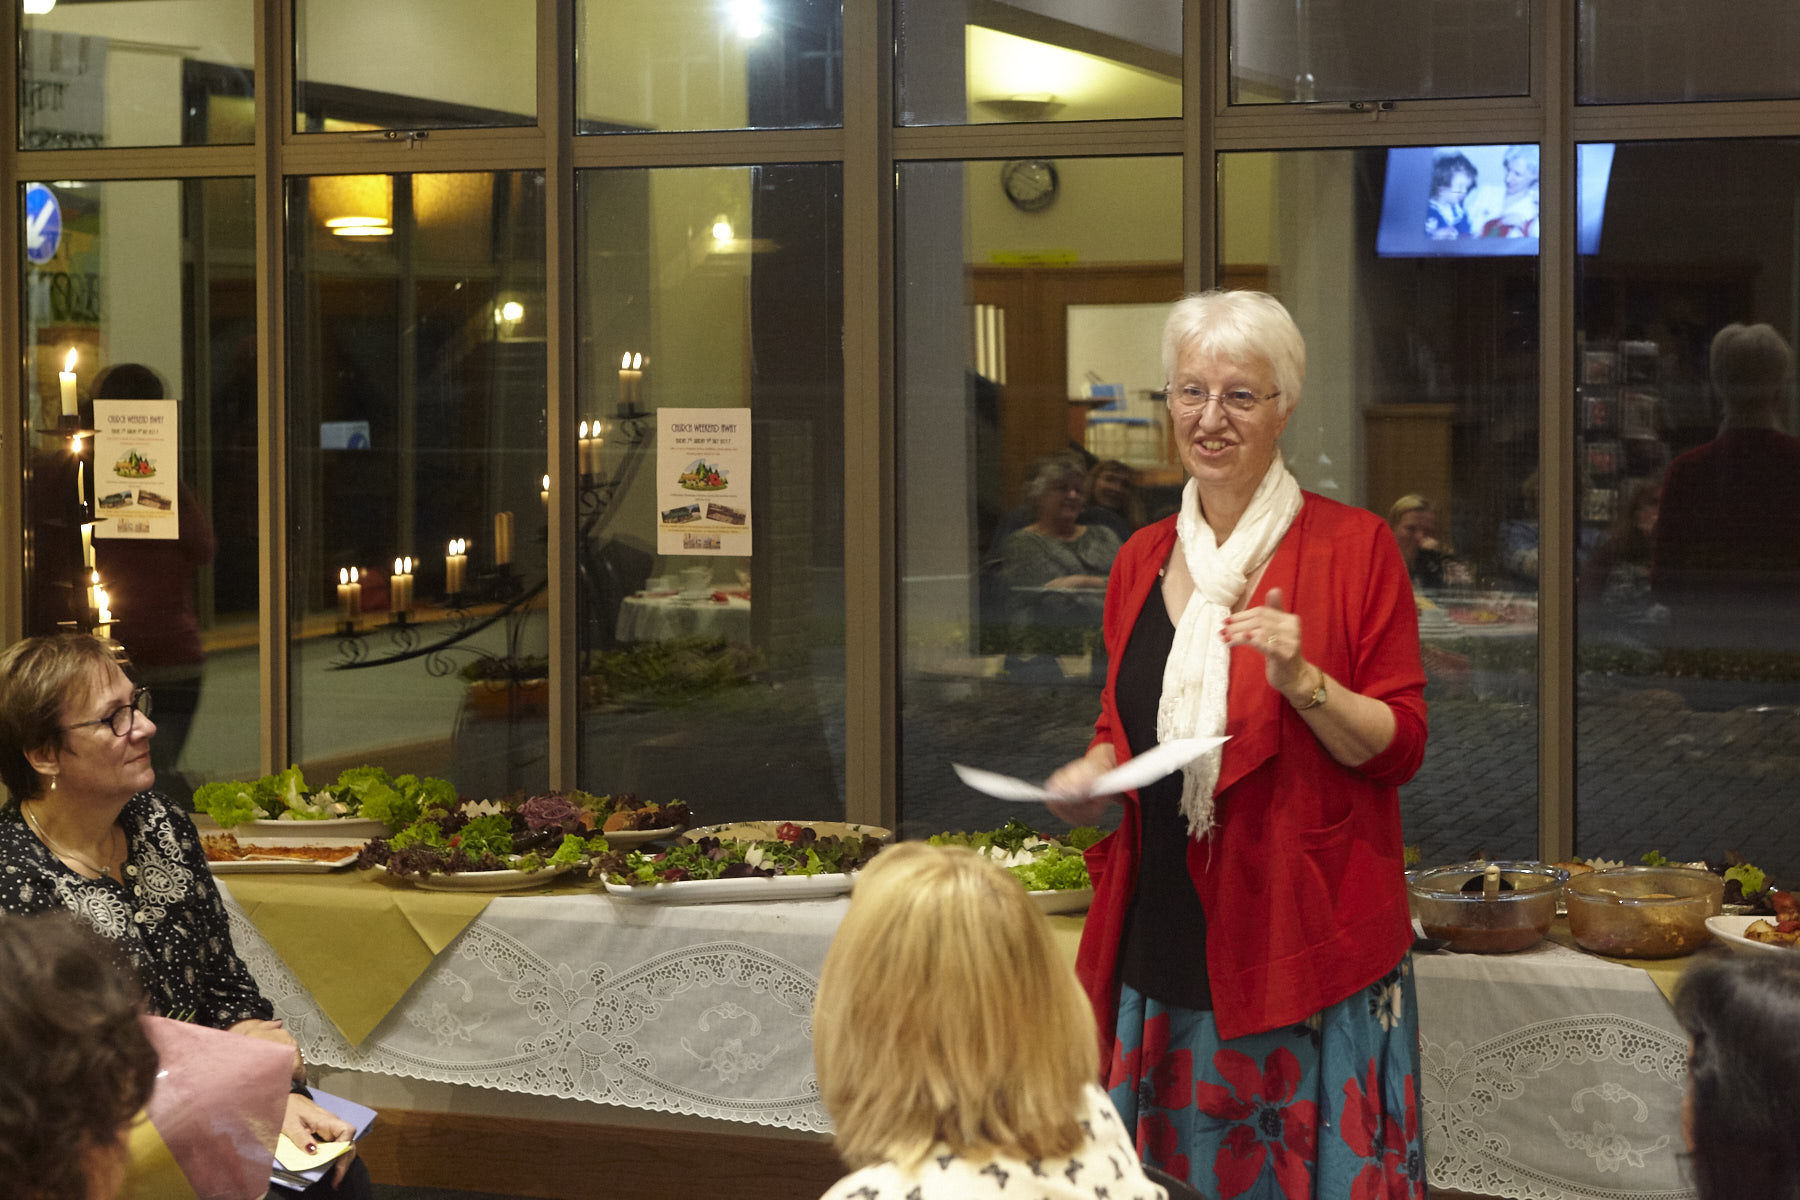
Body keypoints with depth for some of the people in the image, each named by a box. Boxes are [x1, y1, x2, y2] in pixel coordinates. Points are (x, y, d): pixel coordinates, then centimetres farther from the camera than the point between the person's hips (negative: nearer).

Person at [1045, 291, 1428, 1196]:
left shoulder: (1353, 547, -3)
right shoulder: (1141, 560, 12)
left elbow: (1399, 747, -5)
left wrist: (1303, 681, -20)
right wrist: (1089, 775, 3)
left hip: (1301, 939, -4)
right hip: (1164, 941, 5)